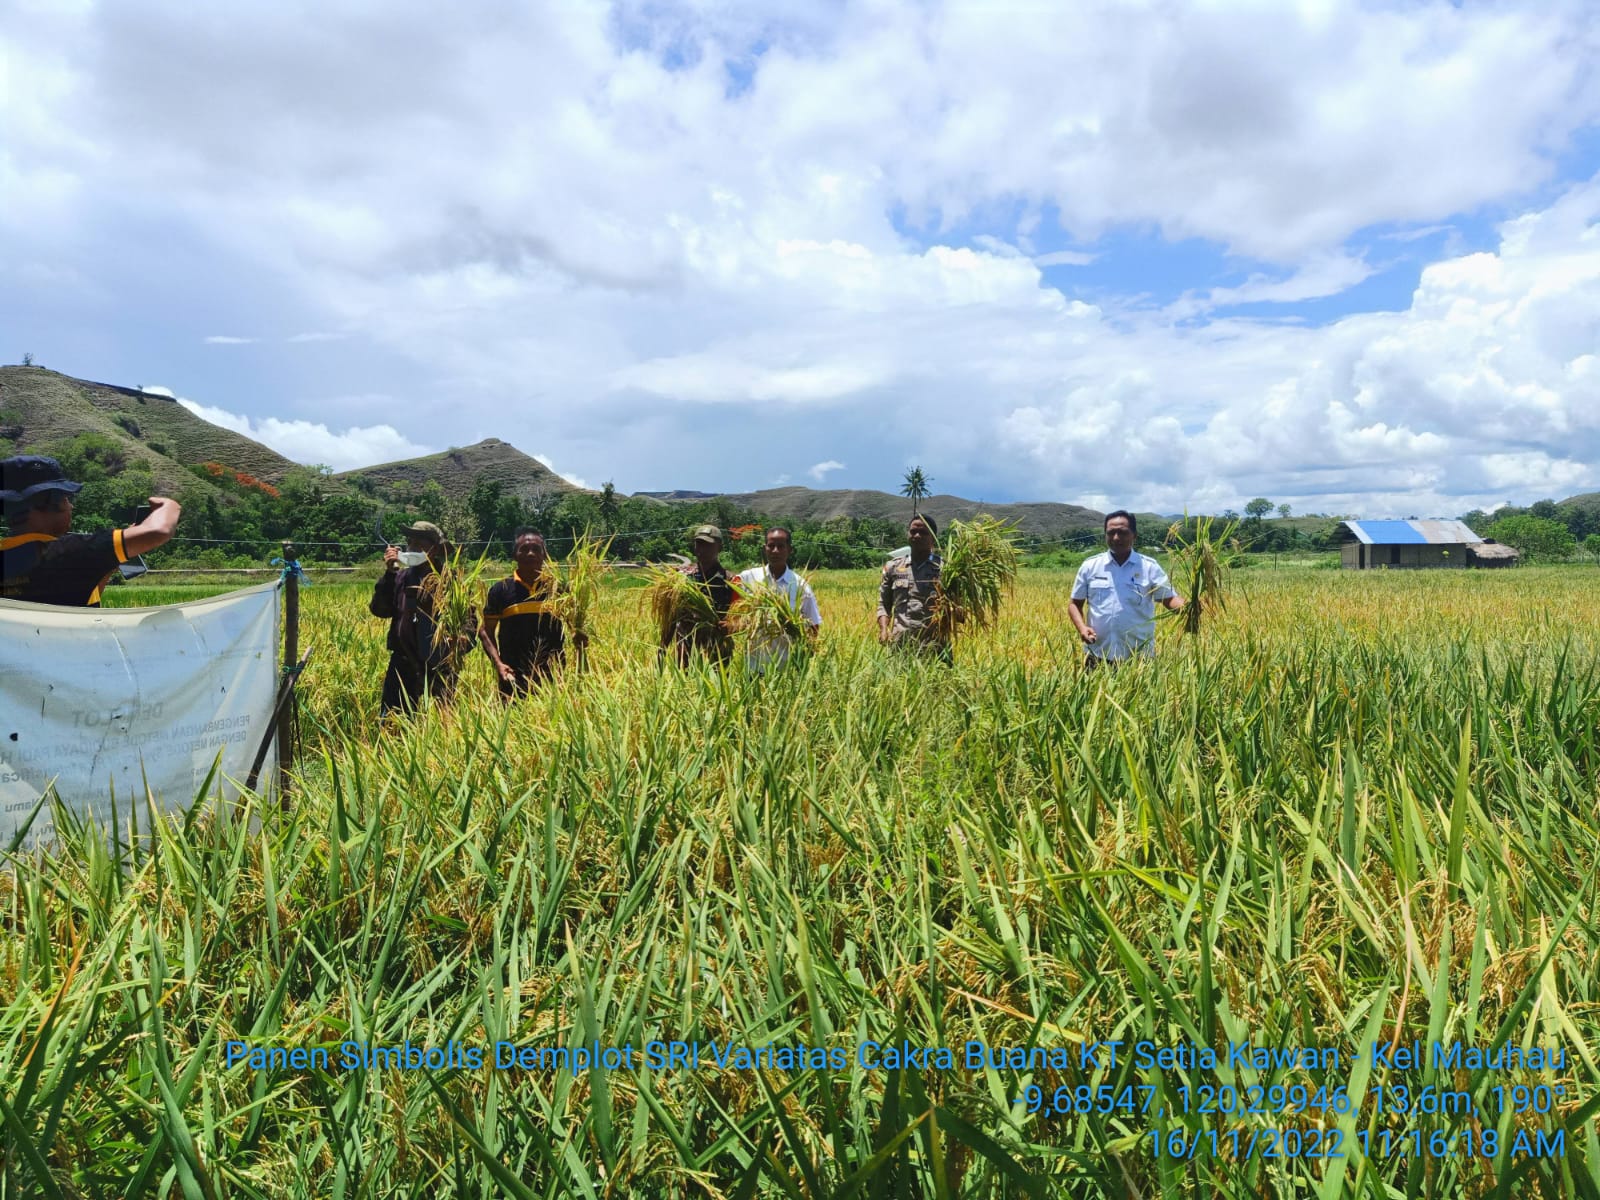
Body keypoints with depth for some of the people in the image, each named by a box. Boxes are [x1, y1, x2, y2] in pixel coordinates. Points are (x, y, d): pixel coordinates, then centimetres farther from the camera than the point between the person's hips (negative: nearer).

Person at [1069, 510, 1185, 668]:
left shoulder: (1149, 566, 1)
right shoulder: (1090, 566, 5)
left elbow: (1169, 599, -3)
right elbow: (1075, 604, 9)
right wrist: (1082, 627, -9)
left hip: (1139, 657, -1)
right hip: (1098, 657, 1)